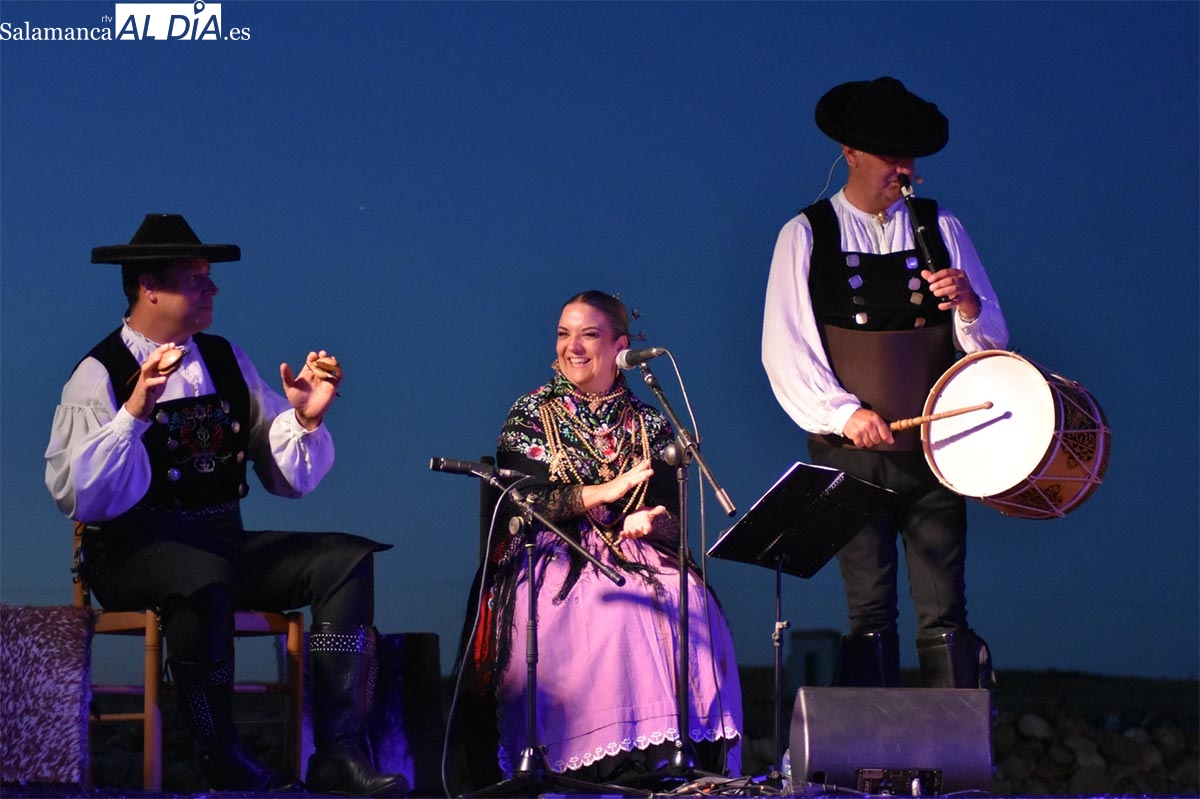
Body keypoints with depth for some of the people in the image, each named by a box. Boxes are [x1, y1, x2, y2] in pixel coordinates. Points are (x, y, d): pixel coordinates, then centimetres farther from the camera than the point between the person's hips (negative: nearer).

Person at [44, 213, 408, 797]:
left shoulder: (226, 361, 13)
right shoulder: (99, 375, -4)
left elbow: (289, 480, 13)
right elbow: (76, 497, -18)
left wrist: (305, 419, -5)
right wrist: (133, 414, -26)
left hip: (225, 540, 6)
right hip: (136, 548, -6)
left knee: (348, 558, -15)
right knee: (204, 576, -39)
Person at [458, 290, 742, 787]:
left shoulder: (650, 426, 16)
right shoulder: (529, 418, 9)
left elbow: (672, 511, 7)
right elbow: (517, 504, -5)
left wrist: (648, 521, -19)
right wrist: (606, 492, -15)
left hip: (638, 558, 3)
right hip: (553, 561, -2)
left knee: (686, 604, -29)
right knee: (604, 611, -35)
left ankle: (681, 753, -28)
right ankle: (611, 761, -34)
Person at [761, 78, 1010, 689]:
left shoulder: (940, 227, 12)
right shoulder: (806, 236, 5)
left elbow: (992, 342, 12)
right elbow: (786, 350, -1)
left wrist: (969, 307, -11)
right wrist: (845, 413, -14)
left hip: (935, 451, 2)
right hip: (852, 454, -1)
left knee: (945, 616, -3)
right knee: (870, 613, -2)